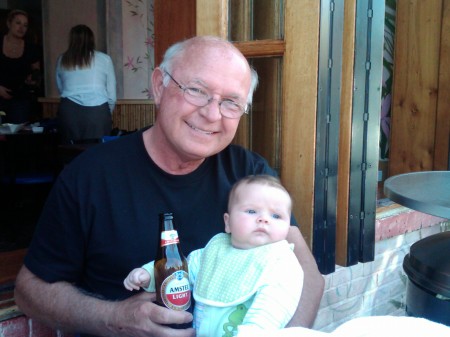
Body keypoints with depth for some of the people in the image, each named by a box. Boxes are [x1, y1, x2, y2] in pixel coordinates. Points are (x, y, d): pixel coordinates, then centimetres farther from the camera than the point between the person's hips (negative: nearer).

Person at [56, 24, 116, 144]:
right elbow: (112, 95, 8)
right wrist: (106, 115, 23)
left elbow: (61, 89, 18)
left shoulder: (62, 60, 11)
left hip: (69, 112, 2)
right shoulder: (104, 59, 5)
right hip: (97, 112, -2)